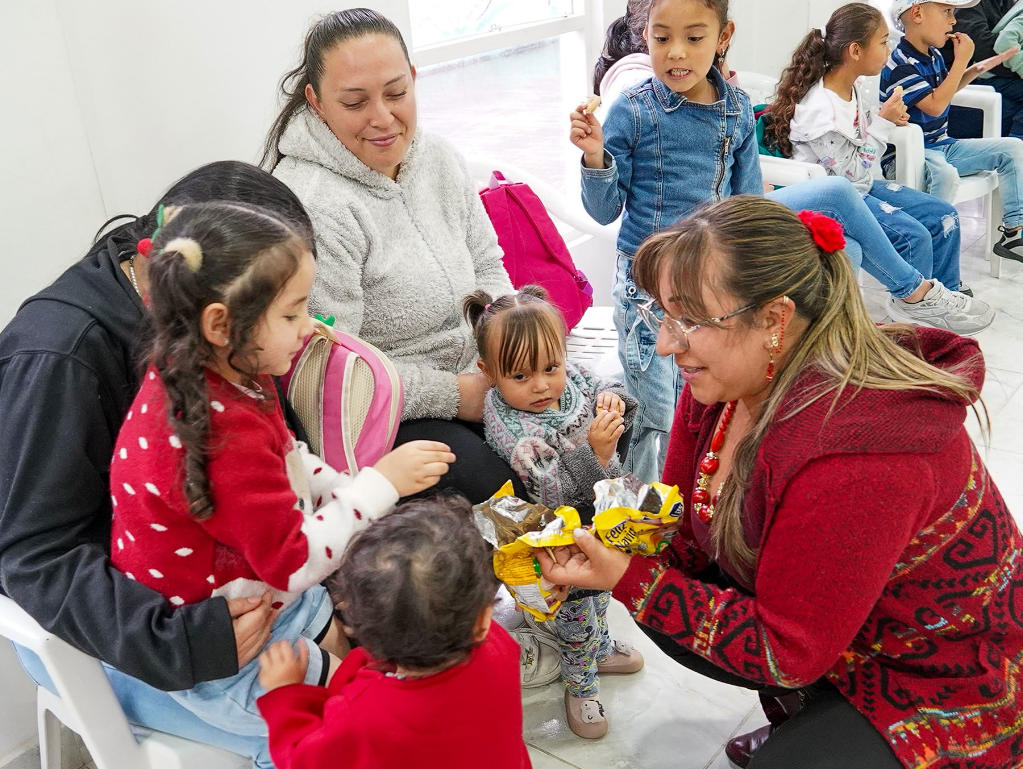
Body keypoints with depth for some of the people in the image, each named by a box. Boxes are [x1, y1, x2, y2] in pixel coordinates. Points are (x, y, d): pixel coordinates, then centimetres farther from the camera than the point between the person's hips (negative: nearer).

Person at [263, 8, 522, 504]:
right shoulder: (312, 207, -25)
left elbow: (487, 266, 11)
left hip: (472, 380, 8)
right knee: (505, 491, -21)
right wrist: (456, 395, -20)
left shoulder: (438, 159, 0)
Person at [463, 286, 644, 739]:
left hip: (598, 518, 7)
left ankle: (599, 646, 58)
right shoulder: (507, 426, -34)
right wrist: (594, 452, -46)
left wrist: (615, 402, -19)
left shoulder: (573, 375, -16)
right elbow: (556, 495, -36)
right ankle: (581, 684, 38)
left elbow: (605, 390, 4)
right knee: (574, 604, 12)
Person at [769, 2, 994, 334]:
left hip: (859, 185, 10)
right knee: (914, 235, -21)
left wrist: (886, 120, -1)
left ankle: (946, 293, 19)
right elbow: (854, 174, -23)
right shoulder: (819, 110, -27)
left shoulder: (850, 87, 1)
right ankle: (915, 298, 7)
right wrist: (882, 123, -17)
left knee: (943, 215, 4)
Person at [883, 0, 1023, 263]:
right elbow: (935, 105, -25)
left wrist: (976, 69, 16)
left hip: (942, 145, 10)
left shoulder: (934, 55, 9)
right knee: (946, 174, -40)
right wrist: (961, 60, -19)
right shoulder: (902, 64, -19)